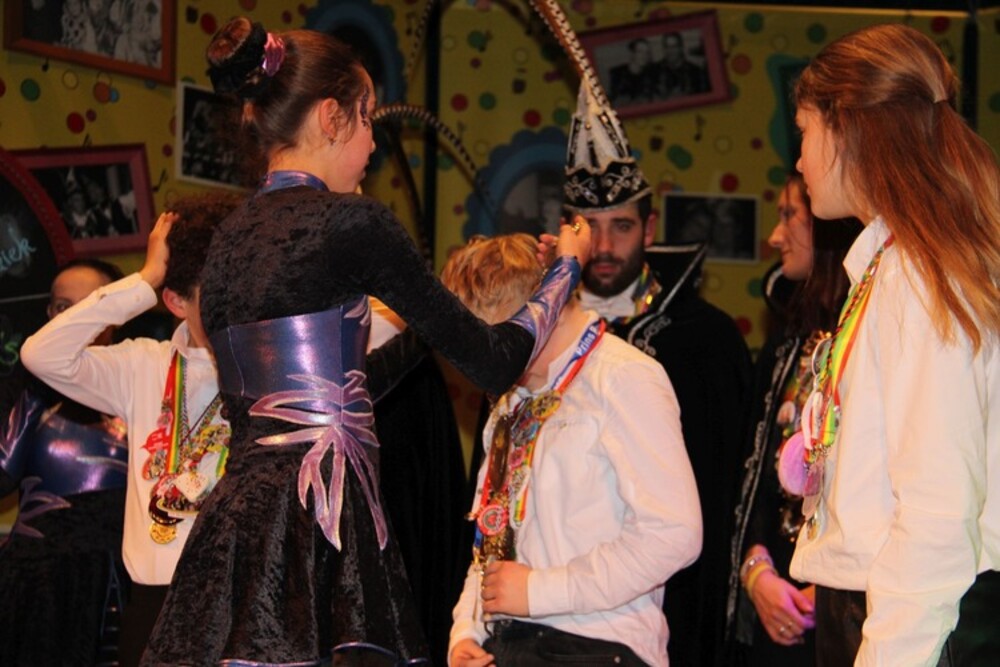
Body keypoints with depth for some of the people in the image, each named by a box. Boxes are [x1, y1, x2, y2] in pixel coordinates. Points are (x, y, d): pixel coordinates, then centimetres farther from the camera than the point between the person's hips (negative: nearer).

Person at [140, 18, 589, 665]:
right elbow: (494, 363, 0)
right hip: (322, 515, -8)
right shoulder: (351, 222, -6)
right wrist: (566, 266, 17)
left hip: (236, 509, 8)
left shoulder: (230, 237, 15)